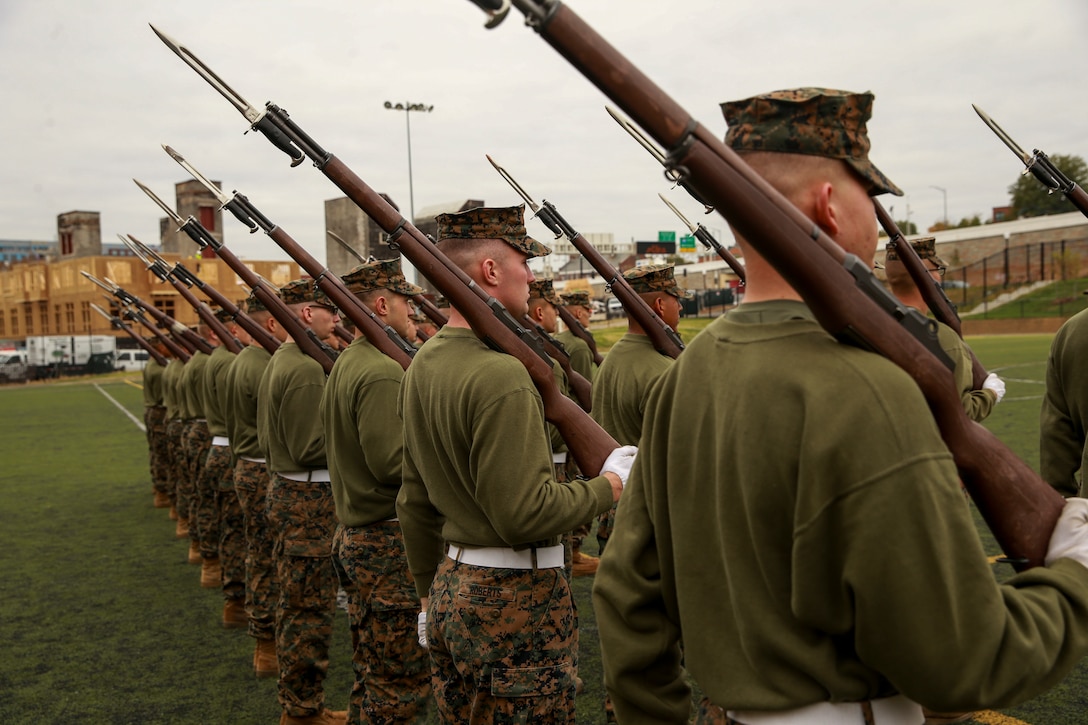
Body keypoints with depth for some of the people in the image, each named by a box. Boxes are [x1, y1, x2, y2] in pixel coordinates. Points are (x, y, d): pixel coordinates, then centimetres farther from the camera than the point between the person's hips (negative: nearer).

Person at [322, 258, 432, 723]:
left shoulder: (345, 363, 13)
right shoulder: (382, 372, -19)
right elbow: (393, 463, -24)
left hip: (354, 533, 10)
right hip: (390, 545, -10)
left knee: (371, 675, 20)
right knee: (401, 685, 0)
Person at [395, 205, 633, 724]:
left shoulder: (422, 365, 6)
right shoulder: (501, 376, -22)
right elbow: (526, 515, -25)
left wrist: (430, 594, 22)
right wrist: (610, 485, -10)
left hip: (451, 586, 9)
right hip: (514, 600, -9)